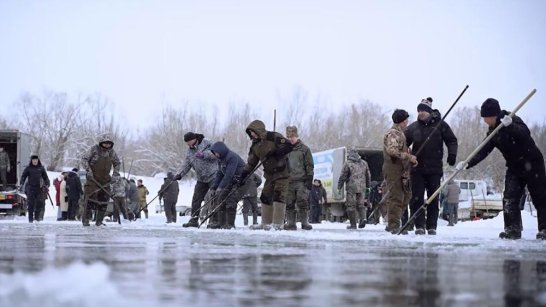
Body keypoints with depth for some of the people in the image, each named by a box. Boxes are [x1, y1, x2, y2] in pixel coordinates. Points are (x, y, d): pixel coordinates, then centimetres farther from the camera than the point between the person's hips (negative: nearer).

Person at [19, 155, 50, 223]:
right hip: (30, 187, -2)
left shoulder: (41, 168, 9)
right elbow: (23, 176, 2)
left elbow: (45, 177, 14)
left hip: (39, 187, 2)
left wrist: (47, 184, 3)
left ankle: (37, 216, 10)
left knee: (38, 203, -1)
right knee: (30, 203, -6)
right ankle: (30, 218, -1)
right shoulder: (28, 168, 4)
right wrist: (21, 184, -11)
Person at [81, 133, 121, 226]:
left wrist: (115, 173, 6)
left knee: (104, 199, 3)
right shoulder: (94, 149, -10)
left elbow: (117, 163, 19)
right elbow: (84, 159, -9)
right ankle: (85, 219, -4)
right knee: (90, 198, -12)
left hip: (105, 180, 5)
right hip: (93, 178, -5)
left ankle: (99, 221, 12)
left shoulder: (111, 152, 4)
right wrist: (88, 170, -21)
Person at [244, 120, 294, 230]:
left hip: (282, 172, -8)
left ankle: (278, 224, -13)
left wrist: (275, 152, -25)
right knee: (265, 197, 8)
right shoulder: (255, 146, 10)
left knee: (278, 196, -14)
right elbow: (251, 163, 15)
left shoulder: (273, 137, -13)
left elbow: (288, 146, -19)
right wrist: (243, 175, 6)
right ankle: (266, 223, 17)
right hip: (269, 174, 8)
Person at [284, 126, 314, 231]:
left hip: (301, 181, -4)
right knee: (289, 203, 2)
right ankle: (290, 223, 7)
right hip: (289, 181, 4)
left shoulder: (304, 149, 4)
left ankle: (305, 223, -5)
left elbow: (310, 166, 2)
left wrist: (309, 180, -6)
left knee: (302, 202, -10)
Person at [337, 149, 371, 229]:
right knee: (361, 204, 13)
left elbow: (342, 177, -5)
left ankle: (353, 224, 0)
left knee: (351, 205, 2)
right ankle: (363, 218, -13)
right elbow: (368, 176, 18)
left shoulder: (347, 164, -5)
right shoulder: (364, 163, 11)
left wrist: (339, 187, 3)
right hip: (362, 188, 4)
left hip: (351, 188, -4)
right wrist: (367, 186, 30)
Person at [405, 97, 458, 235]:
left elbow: (451, 140, 5)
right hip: (417, 168, 2)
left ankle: (432, 226, 10)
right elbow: (404, 144, 15)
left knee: (433, 198, 4)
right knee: (416, 198, -4)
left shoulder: (440, 125, 1)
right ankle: (419, 226, 0)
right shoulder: (413, 127, 7)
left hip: (435, 168, -1)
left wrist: (452, 154, -9)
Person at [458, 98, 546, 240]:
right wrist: (467, 163, -12)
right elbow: (483, 152, 1)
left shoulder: (513, 120, -17)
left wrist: (510, 126, -51)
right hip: (514, 167, 7)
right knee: (509, 198, -4)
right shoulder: (492, 132, 4)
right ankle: (512, 229, -3)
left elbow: (525, 134, -35)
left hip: (532, 164, -7)